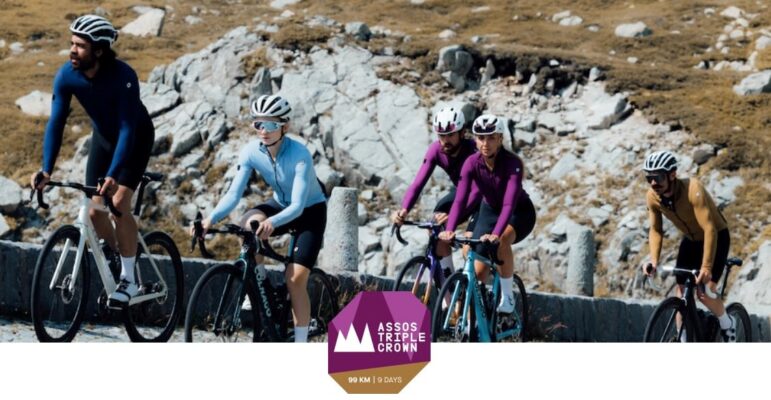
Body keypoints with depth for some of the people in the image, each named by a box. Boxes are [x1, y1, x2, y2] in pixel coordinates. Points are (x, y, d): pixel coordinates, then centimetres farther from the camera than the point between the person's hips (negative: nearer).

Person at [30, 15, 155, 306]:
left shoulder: (122, 76, -36)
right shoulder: (67, 75, -23)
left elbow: (128, 129, -38)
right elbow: (56, 123, -23)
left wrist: (113, 175, -47)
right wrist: (46, 170, -33)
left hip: (136, 139, -5)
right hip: (103, 137, 5)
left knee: (119, 203, -19)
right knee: (94, 210, -4)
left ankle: (129, 279, -8)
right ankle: (115, 258, 24)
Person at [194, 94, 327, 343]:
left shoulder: (299, 155, -31)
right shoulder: (251, 152, -18)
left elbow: (297, 206, -37)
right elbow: (233, 194, -20)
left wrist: (271, 223, -56)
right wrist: (211, 219, -39)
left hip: (310, 211, -4)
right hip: (280, 205, 4)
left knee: (295, 279, -15)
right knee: (247, 225, -30)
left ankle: (301, 345, -5)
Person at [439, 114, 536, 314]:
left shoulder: (513, 163, -30)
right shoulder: (472, 163, -20)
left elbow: (509, 203, -40)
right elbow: (460, 199, -27)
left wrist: (496, 234, -54)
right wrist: (449, 230, -44)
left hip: (519, 213, -4)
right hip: (489, 211, 4)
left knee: (501, 242, -35)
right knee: (478, 271, -5)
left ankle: (507, 297, -19)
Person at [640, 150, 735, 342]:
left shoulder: (693, 190, -36)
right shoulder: (652, 197, -18)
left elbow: (710, 230, -38)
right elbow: (656, 230, -5)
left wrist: (706, 267, -42)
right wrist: (654, 261, -19)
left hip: (716, 237, -6)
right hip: (691, 239, 6)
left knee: (704, 291, -19)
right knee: (682, 293, -3)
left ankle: (727, 324, 10)